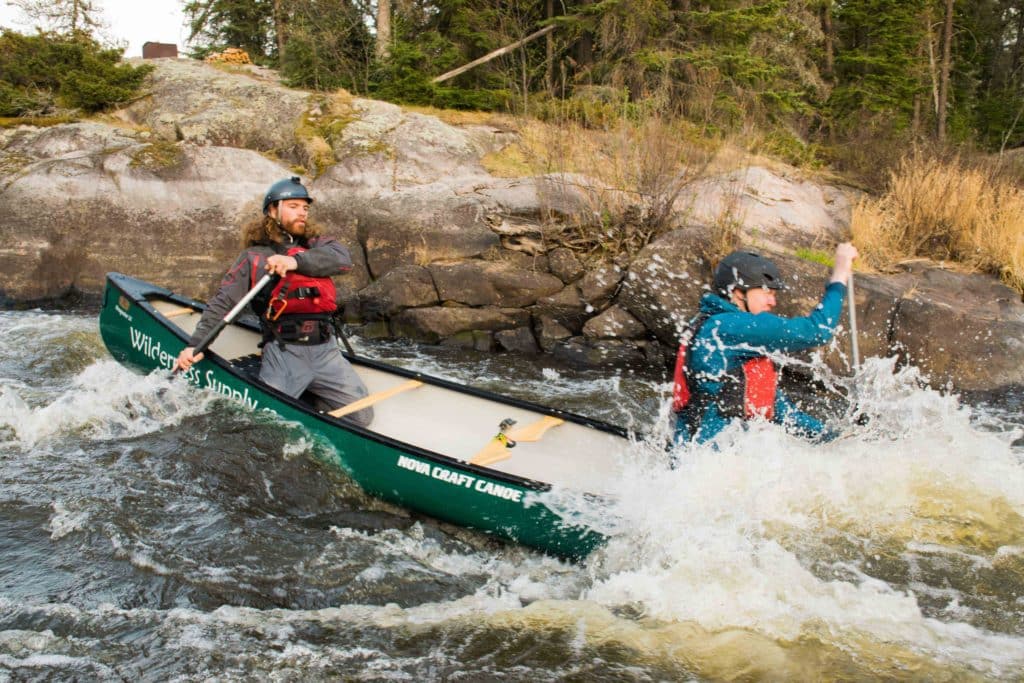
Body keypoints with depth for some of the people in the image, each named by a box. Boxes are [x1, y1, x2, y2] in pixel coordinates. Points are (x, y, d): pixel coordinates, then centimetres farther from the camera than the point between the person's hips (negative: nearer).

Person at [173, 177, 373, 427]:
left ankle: (311, 397, 20)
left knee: (361, 416, -3)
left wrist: (297, 261, -23)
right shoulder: (254, 257, 7)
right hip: (283, 353, -3)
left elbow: (343, 259, -9)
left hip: (326, 351, 3)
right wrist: (196, 344, -8)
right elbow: (222, 302, 3)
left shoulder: (316, 245, 14)